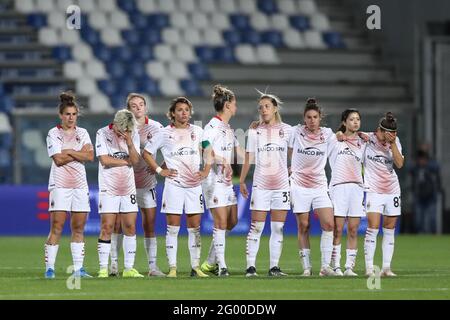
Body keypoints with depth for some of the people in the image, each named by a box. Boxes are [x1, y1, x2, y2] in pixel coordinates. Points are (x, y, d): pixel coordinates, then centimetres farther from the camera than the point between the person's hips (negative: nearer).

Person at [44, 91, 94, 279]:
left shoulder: (82, 133, 12)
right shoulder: (53, 134, -1)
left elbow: (90, 156, -2)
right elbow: (58, 160, -12)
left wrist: (69, 152, -10)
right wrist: (80, 154, -6)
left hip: (80, 184, 4)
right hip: (60, 184, -4)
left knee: (78, 228, 4)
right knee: (56, 228, -9)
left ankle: (78, 268, 7)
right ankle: (49, 268, -7)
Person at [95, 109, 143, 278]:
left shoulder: (133, 135, 3)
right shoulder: (103, 134, -7)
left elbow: (135, 160, -7)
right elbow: (104, 160, -14)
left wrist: (129, 142, -20)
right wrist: (126, 161, -6)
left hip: (128, 187, 4)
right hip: (108, 188, -4)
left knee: (130, 227, 2)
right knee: (107, 227, -7)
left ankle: (129, 268, 8)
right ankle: (103, 269, -4)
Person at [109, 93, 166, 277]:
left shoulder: (155, 127, 0)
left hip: (146, 180, 1)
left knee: (150, 224, 1)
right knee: (117, 223, -5)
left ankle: (152, 266, 5)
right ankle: (114, 263, 4)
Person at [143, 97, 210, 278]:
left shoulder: (197, 132, 9)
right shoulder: (164, 134, 1)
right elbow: (147, 153, 7)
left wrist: (205, 171, 6)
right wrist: (160, 171, -1)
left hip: (194, 185, 3)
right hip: (174, 185, -3)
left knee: (195, 227, 3)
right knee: (173, 227, -4)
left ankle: (196, 267, 8)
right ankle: (172, 268, -1)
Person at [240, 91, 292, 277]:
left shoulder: (287, 130, 5)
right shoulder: (255, 131, 5)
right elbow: (249, 158, 8)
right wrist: (241, 181, 5)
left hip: (282, 184, 1)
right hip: (260, 184, -1)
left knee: (278, 227, 2)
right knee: (257, 226, -5)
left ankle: (274, 267, 6)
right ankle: (251, 266, -4)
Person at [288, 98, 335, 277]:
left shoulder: (327, 134, 1)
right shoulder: (296, 132, -1)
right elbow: (289, 151, 14)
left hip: (320, 185, 1)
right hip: (299, 185, -1)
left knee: (329, 224, -13)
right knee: (303, 227, 0)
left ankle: (325, 266, -10)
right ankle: (306, 267, 6)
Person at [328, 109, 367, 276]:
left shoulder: (363, 143, 14)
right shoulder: (334, 139, 6)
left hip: (357, 187, 3)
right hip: (338, 186, -3)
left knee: (353, 230, -1)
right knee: (337, 230, -6)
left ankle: (349, 266, 2)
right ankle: (335, 266, -4)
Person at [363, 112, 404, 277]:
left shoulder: (395, 141, 2)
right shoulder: (367, 139, -6)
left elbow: (399, 164, -8)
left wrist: (392, 144, -14)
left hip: (392, 190, 4)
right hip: (373, 190, -4)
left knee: (389, 230, 4)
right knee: (372, 228, -12)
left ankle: (386, 268, 7)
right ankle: (369, 268, -11)